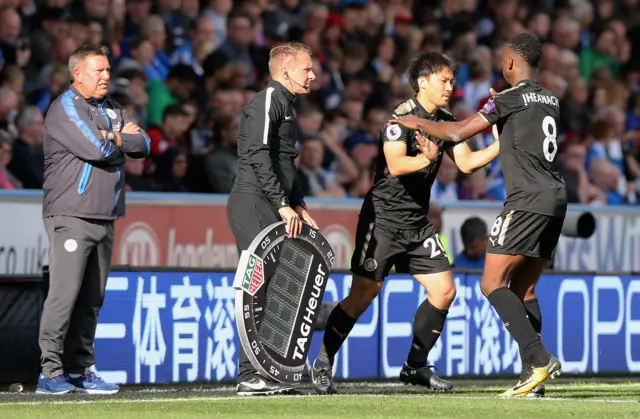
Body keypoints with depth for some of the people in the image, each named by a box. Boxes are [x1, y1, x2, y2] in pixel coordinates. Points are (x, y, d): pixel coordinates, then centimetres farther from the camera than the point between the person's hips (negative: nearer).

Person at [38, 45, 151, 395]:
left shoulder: (112, 110, 20)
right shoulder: (66, 108, -5)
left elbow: (142, 146, 10)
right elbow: (96, 148, -17)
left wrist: (114, 138, -5)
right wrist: (123, 136, 2)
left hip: (105, 217, 7)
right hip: (70, 215, -7)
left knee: (92, 298, 6)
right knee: (65, 293, -13)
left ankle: (80, 370, 9)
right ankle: (51, 371, -12)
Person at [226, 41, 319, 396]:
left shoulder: (284, 105, 23)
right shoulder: (268, 101, -9)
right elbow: (258, 155, -19)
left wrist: (299, 206, 19)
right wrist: (283, 205, -20)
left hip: (270, 208, 10)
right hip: (253, 203, -10)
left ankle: (262, 373, 5)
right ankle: (250, 376, -15)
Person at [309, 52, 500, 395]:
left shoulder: (445, 122, 9)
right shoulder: (401, 116, -15)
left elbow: (467, 162, 6)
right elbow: (396, 165, -26)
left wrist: (499, 145, -6)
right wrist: (426, 158, -44)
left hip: (417, 223, 8)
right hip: (383, 218, -8)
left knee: (444, 291, 0)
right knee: (362, 295, -9)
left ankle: (415, 366, 12)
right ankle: (322, 364, 5)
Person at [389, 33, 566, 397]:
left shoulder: (509, 99, -7)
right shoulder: (550, 100, 16)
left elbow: (458, 133, -7)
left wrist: (418, 122, 7)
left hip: (528, 200, -8)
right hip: (556, 199, 8)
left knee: (492, 283, -8)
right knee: (523, 289, 11)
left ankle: (539, 358, -19)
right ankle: (533, 376, 2)